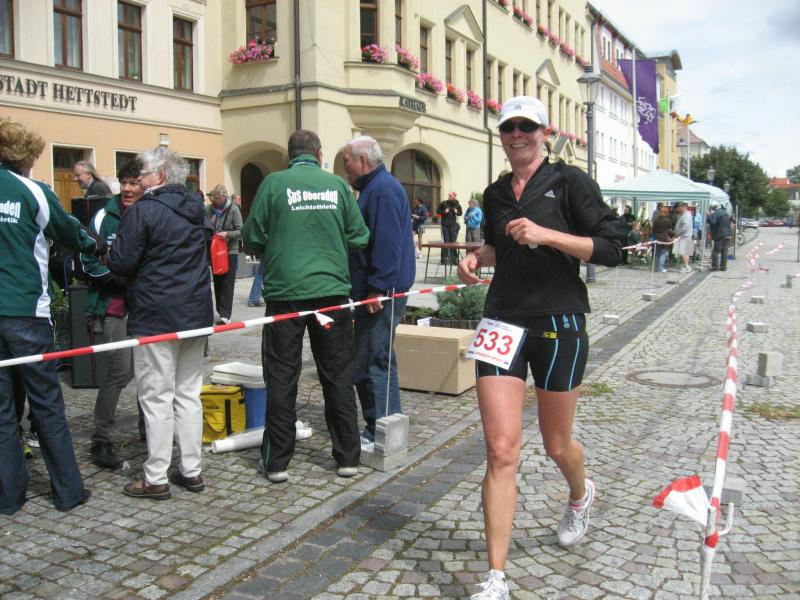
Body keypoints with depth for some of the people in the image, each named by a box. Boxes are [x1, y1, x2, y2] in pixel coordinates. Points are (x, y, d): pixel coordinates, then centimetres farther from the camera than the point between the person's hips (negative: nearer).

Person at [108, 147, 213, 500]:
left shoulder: (144, 210, -12)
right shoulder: (197, 209, 11)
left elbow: (121, 263, -12)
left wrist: (110, 256, 8)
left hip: (156, 317, -7)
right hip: (196, 313, 7)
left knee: (156, 397, 0)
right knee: (189, 393, 12)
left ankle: (156, 479, 8)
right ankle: (191, 471, 18)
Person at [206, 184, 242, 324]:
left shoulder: (233, 209, -7)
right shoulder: (208, 209, 2)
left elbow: (240, 231, -8)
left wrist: (227, 234, -24)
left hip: (230, 251, -4)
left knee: (227, 284, -4)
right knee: (217, 282, 12)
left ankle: (225, 315, -2)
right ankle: (221, 311, 23)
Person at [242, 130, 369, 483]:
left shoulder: (274, 183, -3)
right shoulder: (337, 185, 2)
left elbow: (252, 241, 0)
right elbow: (359, 239, 5)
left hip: (285, 291, -1)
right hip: (331, 291, 2)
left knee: (281, 380, 8)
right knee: (339, 377, 12)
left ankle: (277, 462, 14)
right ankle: (347, 457, 19)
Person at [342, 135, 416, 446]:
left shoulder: (382, 190, -15)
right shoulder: (376, 186, 19)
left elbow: (387, 243, -24)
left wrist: (377, 287, -24)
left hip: (380, 292, -11)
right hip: (376, 289, 11)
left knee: (371, 361, -6)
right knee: (378, 359, 16)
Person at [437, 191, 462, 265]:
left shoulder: (457, 205, 3)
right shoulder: (444, 203, -1)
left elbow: (460, 213, 13)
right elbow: (438, 211, 6)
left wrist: (457, 212, -9)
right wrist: (444, 212, -12)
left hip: (454, 226, 2)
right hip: (445, 226, -1)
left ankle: (454, 259, 9)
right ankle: (445, 259, 4)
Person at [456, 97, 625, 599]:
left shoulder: (570, 182, -2)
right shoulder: (495, 194, 12)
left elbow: (612, 247, -8)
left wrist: (545, 235, -18)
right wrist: (478, 257, 7)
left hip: (558, 322, -3)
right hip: (503, 319, 3)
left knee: (557, 445, 13)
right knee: (501, 449, -7)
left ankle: (581, 495, 50)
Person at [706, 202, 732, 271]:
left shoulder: (715, 214, -13)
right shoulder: (725, 212, 14)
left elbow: (712, 222, -24)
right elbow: (729, 222, 25)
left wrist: (708, 216, -13)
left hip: (719, 235, -8)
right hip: (727, 235, 8)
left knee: (715, 251, -2)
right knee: (724, 251, 10)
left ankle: (715, 266, -3)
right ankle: (723, 266, 13)